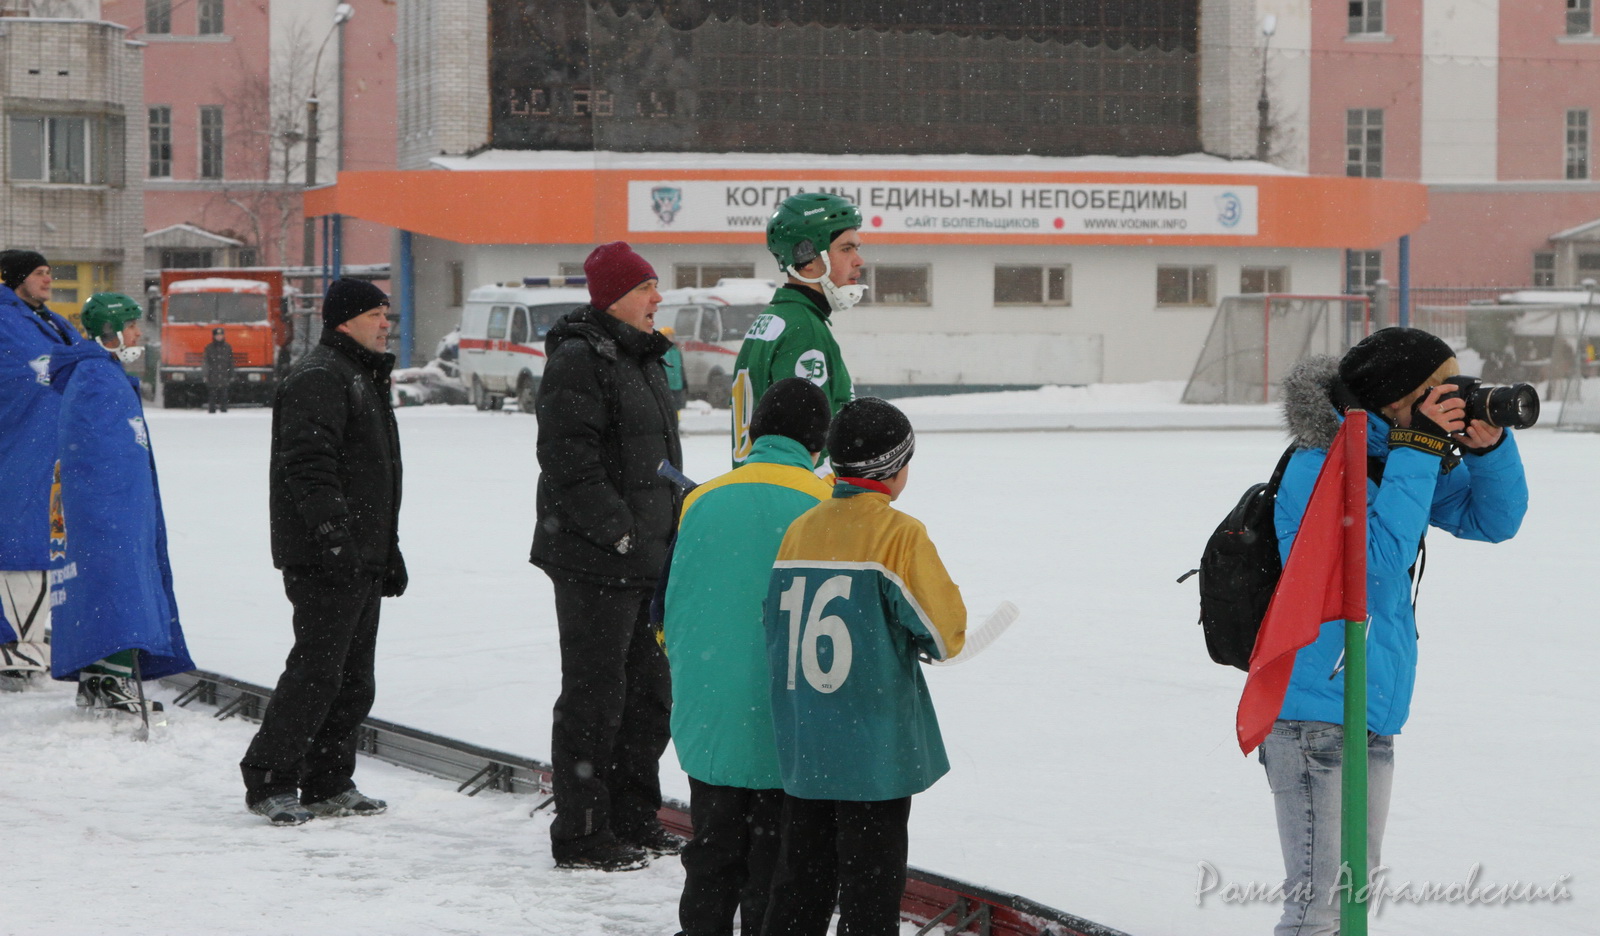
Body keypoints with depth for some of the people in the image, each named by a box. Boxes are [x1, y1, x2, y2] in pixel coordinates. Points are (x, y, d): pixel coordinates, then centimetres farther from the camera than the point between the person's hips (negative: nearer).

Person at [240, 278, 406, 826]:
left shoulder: (364, 379, 23)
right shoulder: (319, 379, -11)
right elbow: (309, 465, -22)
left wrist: (390, 553, 28)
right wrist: (332, 532, -30)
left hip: (362, 559, 10)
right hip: (323, 559, -10)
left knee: (354, 678, 11)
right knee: (316, 670, -10)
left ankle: (327, 785, 17)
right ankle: (267, 782, -3)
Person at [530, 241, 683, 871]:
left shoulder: (643, 359, 16)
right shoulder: (578, 361, -15)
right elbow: (569, 464, -22)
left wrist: (672, 529, 16)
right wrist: (620, 532, -21)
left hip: (647, 559, 10)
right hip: (595, 563, -10)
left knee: (648, 690, 16)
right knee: (595, 697, -5)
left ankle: (634, 820, 27)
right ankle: (580, 836, 2)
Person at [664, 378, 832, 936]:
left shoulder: (703, 502, -1)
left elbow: (673, 611, 6)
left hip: (709, 721, 3)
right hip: (789, 728, -3)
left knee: (713, 855, 15)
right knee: (775, 868, 6)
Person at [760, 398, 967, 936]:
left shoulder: (799, 530, 5)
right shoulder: (900, 534, -12)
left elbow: (777, 627, 11)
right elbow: (944, 632, -10)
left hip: (801, 746, 5)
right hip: (875, 749, -5)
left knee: (802, 877, 14)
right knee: (871, 879, 2)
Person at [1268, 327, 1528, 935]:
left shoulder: (1398, 455, 8)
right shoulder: (1317, 469, -17)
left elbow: (1494, 521, 12)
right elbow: (1377, 564, -27)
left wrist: (1489, 446, -7)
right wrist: (1416, 453, -25)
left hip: (1374, 721, 9)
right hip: (1316, 721, -9)